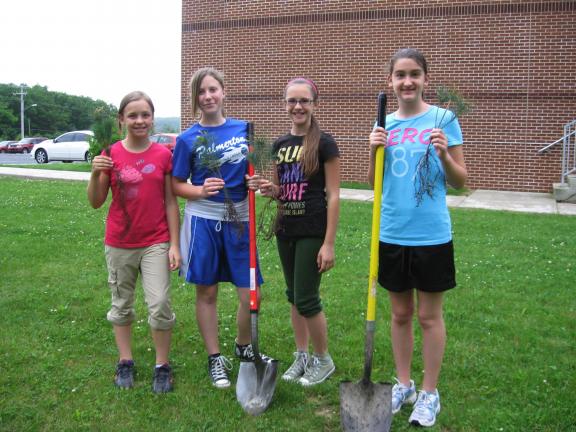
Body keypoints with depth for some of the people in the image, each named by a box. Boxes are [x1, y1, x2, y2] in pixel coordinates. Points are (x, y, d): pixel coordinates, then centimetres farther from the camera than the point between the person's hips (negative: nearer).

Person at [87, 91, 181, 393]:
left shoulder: (164, 155, -3)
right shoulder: (110, 155, -2)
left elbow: (171, 202, -1)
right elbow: (96, 202, 0)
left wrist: (175, 244, -4)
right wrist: (95, 174, -18)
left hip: (156, 243, -1)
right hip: (119, 244, 2)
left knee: (160, 304, -5)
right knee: (121, 305, 13)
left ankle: (162, 366, 12)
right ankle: (125, 363, 28)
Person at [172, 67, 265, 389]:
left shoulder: (244, 129, 5)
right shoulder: (188, 139, -1)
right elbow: (177, 185, 3)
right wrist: (201, 191, -16)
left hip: (239, 219, 2)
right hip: (204, 220, -1)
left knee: (250, 294, 3)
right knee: (207, 292, 8)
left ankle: (244, 346, 31)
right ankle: (215, 358, 26)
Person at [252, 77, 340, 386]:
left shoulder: (324, 144, -9)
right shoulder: (280, 145, 9)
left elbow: (333, 196, -11)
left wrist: (329, 243, -14)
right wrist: (268, 189, -7)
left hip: (312, 232, -6)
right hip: (286, 230, 6)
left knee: (306, 299, -3)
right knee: (293, 296, 14)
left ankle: (324, 360, 19)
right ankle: (302, 356, 29)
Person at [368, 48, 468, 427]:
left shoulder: (443, 119, -4)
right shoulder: (385, 124, 6)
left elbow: (460, 181, -2)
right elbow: (374, 183, 9)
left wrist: (444, 154, -20)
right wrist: (374, 152, -8)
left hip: (431, 235, -3)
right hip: (392, 234, 4)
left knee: (429, 315, 8)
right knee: (400, 313, 15)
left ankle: (429, 393, 24)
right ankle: (404, 385, 32)